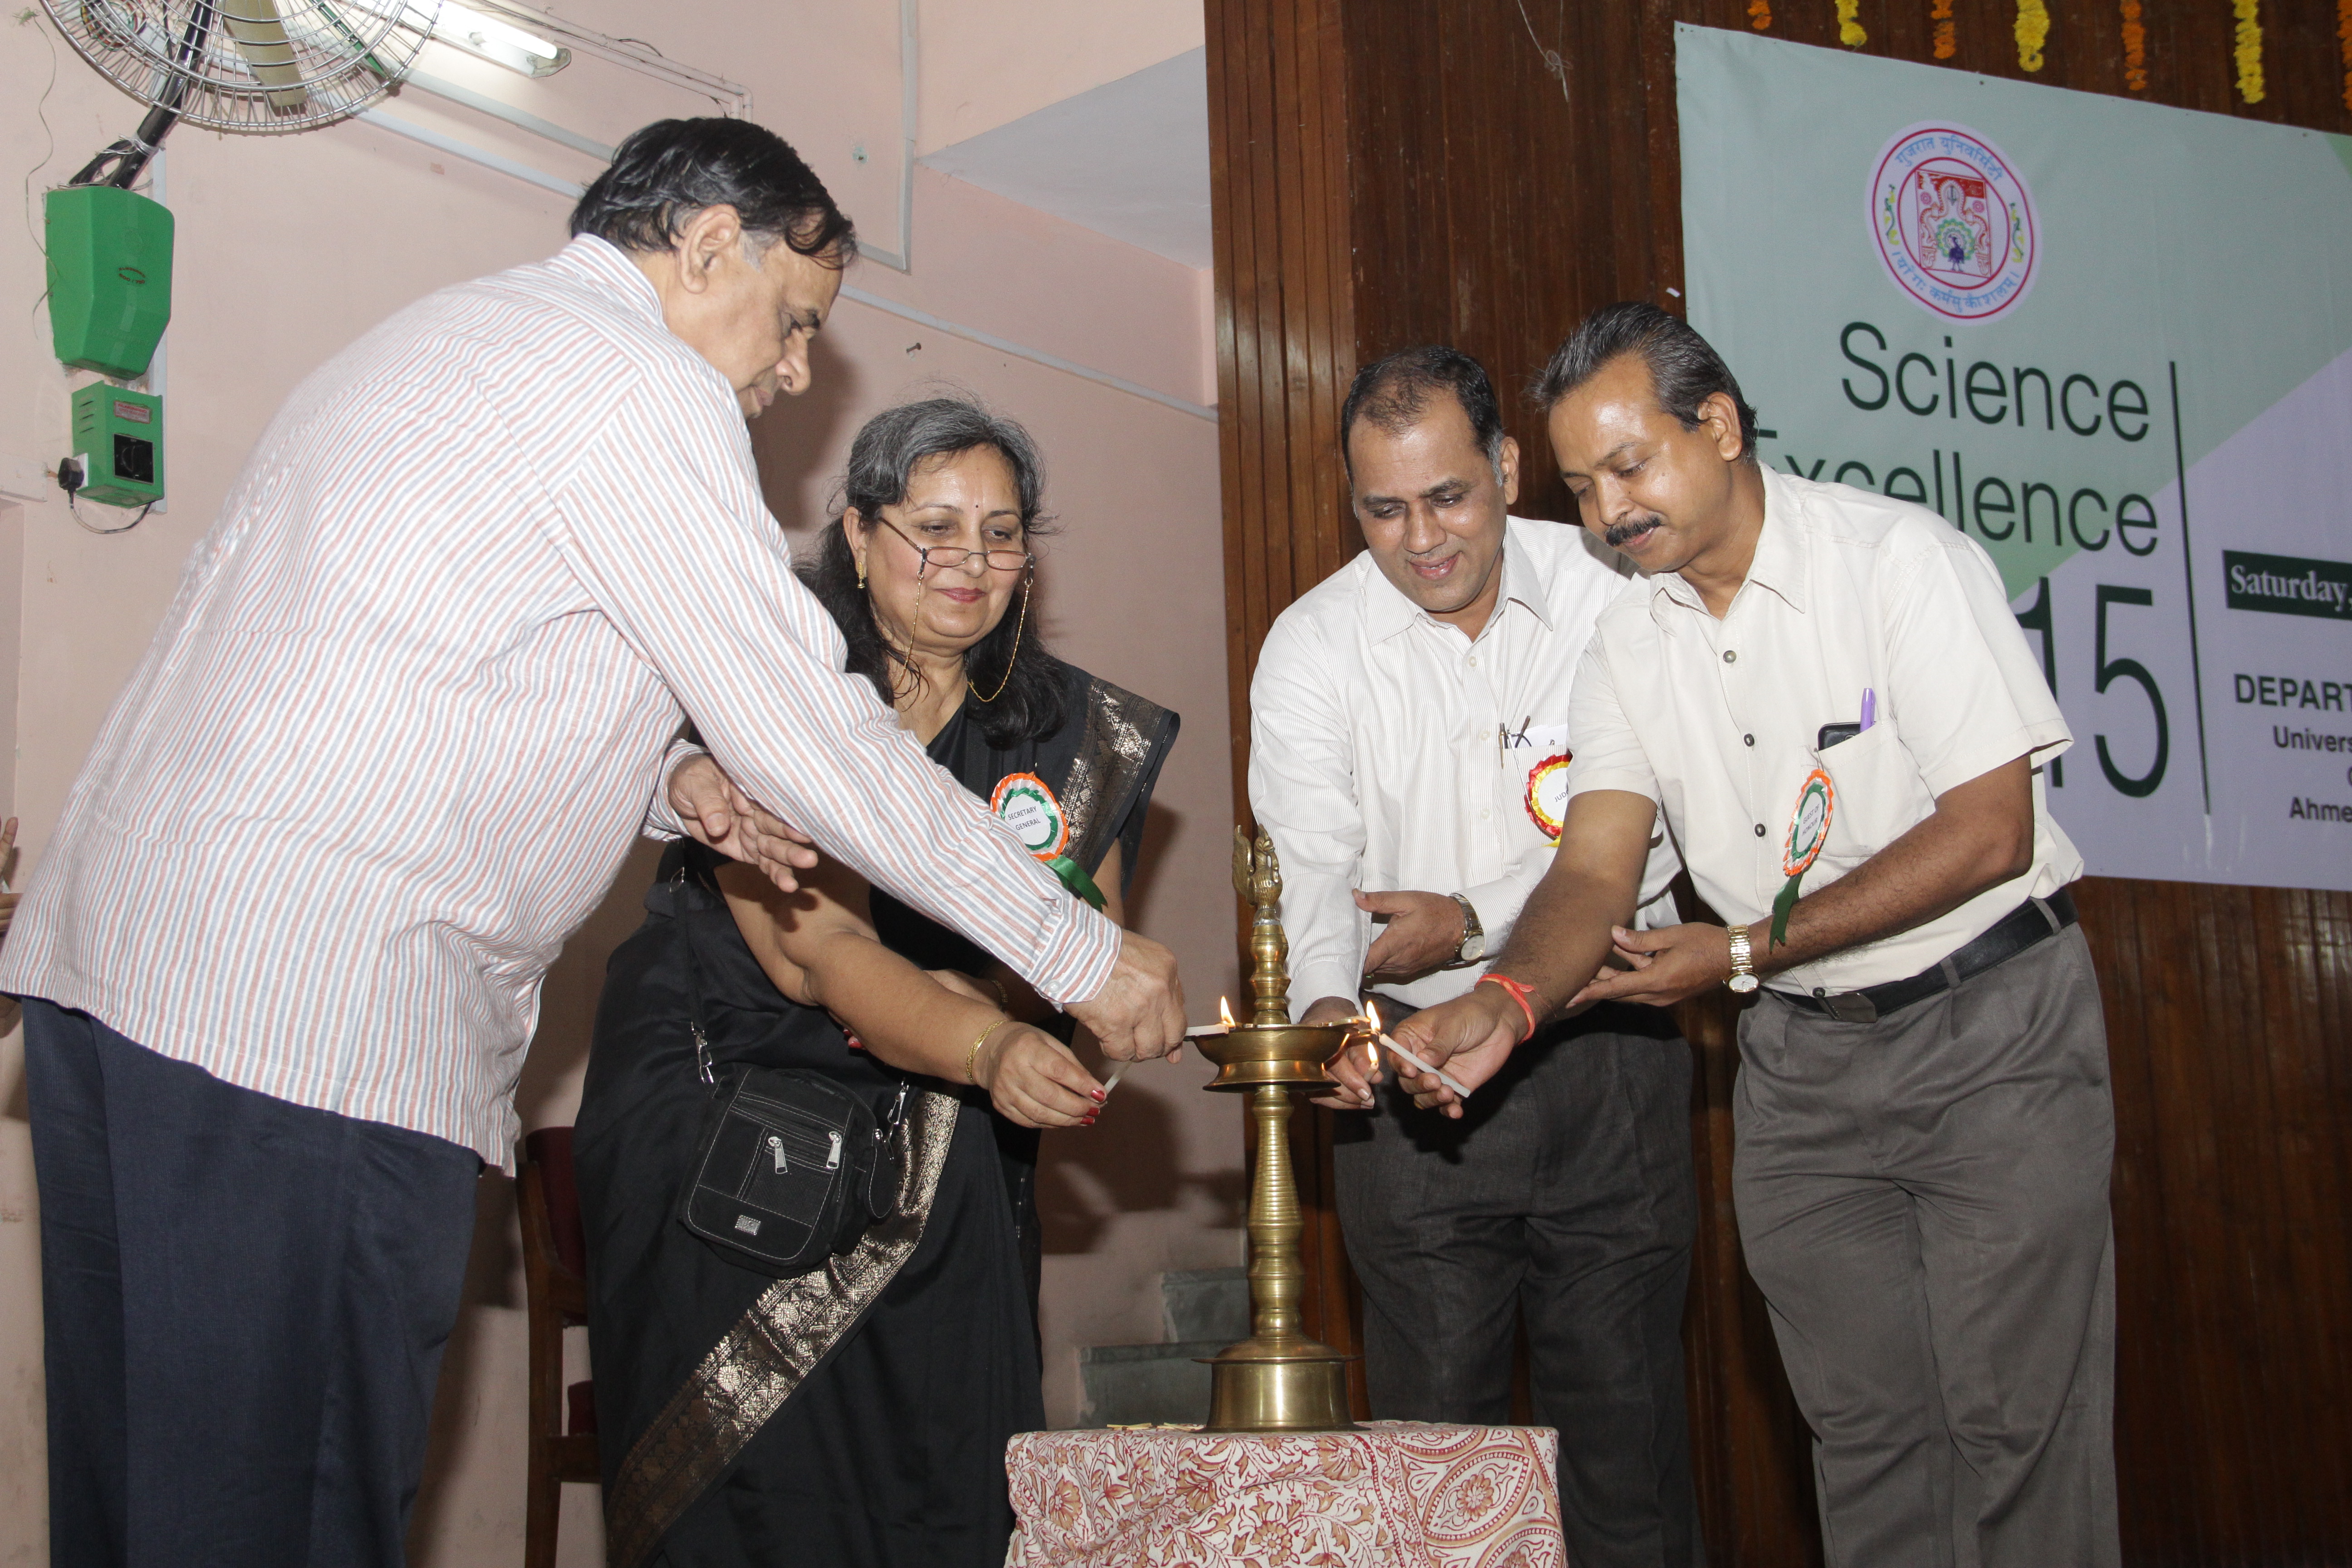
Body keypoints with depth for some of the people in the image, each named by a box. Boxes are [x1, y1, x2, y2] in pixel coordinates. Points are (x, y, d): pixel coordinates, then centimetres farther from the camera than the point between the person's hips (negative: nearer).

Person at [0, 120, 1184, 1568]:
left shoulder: (455, 338, 24)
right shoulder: (644, 391, -7)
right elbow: (820, 745, -8)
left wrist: (665, 781, 15)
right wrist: (1087, 959, 0)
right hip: (315, 1013, -10)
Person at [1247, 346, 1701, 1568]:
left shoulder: (1606, 595, -3)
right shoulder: (1311, 648, -2)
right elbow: (1310, 864, -10)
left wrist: (1476, 919, -13)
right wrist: (1324, 1003, -30)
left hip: (1607, 1047, 0)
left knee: (1625, 1401, 6)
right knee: (1436, 1414, 5)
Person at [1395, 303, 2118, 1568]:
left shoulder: (1901, 558, -14)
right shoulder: (1626, 643, 2)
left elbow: (1990, 833, -18)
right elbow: (1596, 867, -7)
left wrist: (1745, 951, -16)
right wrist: (1506, 1000, -29)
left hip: (1990, 1028, -4)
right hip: (1798, 1057, 5)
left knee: (2012, 1418, -3)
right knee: (1859, 1419, 9)